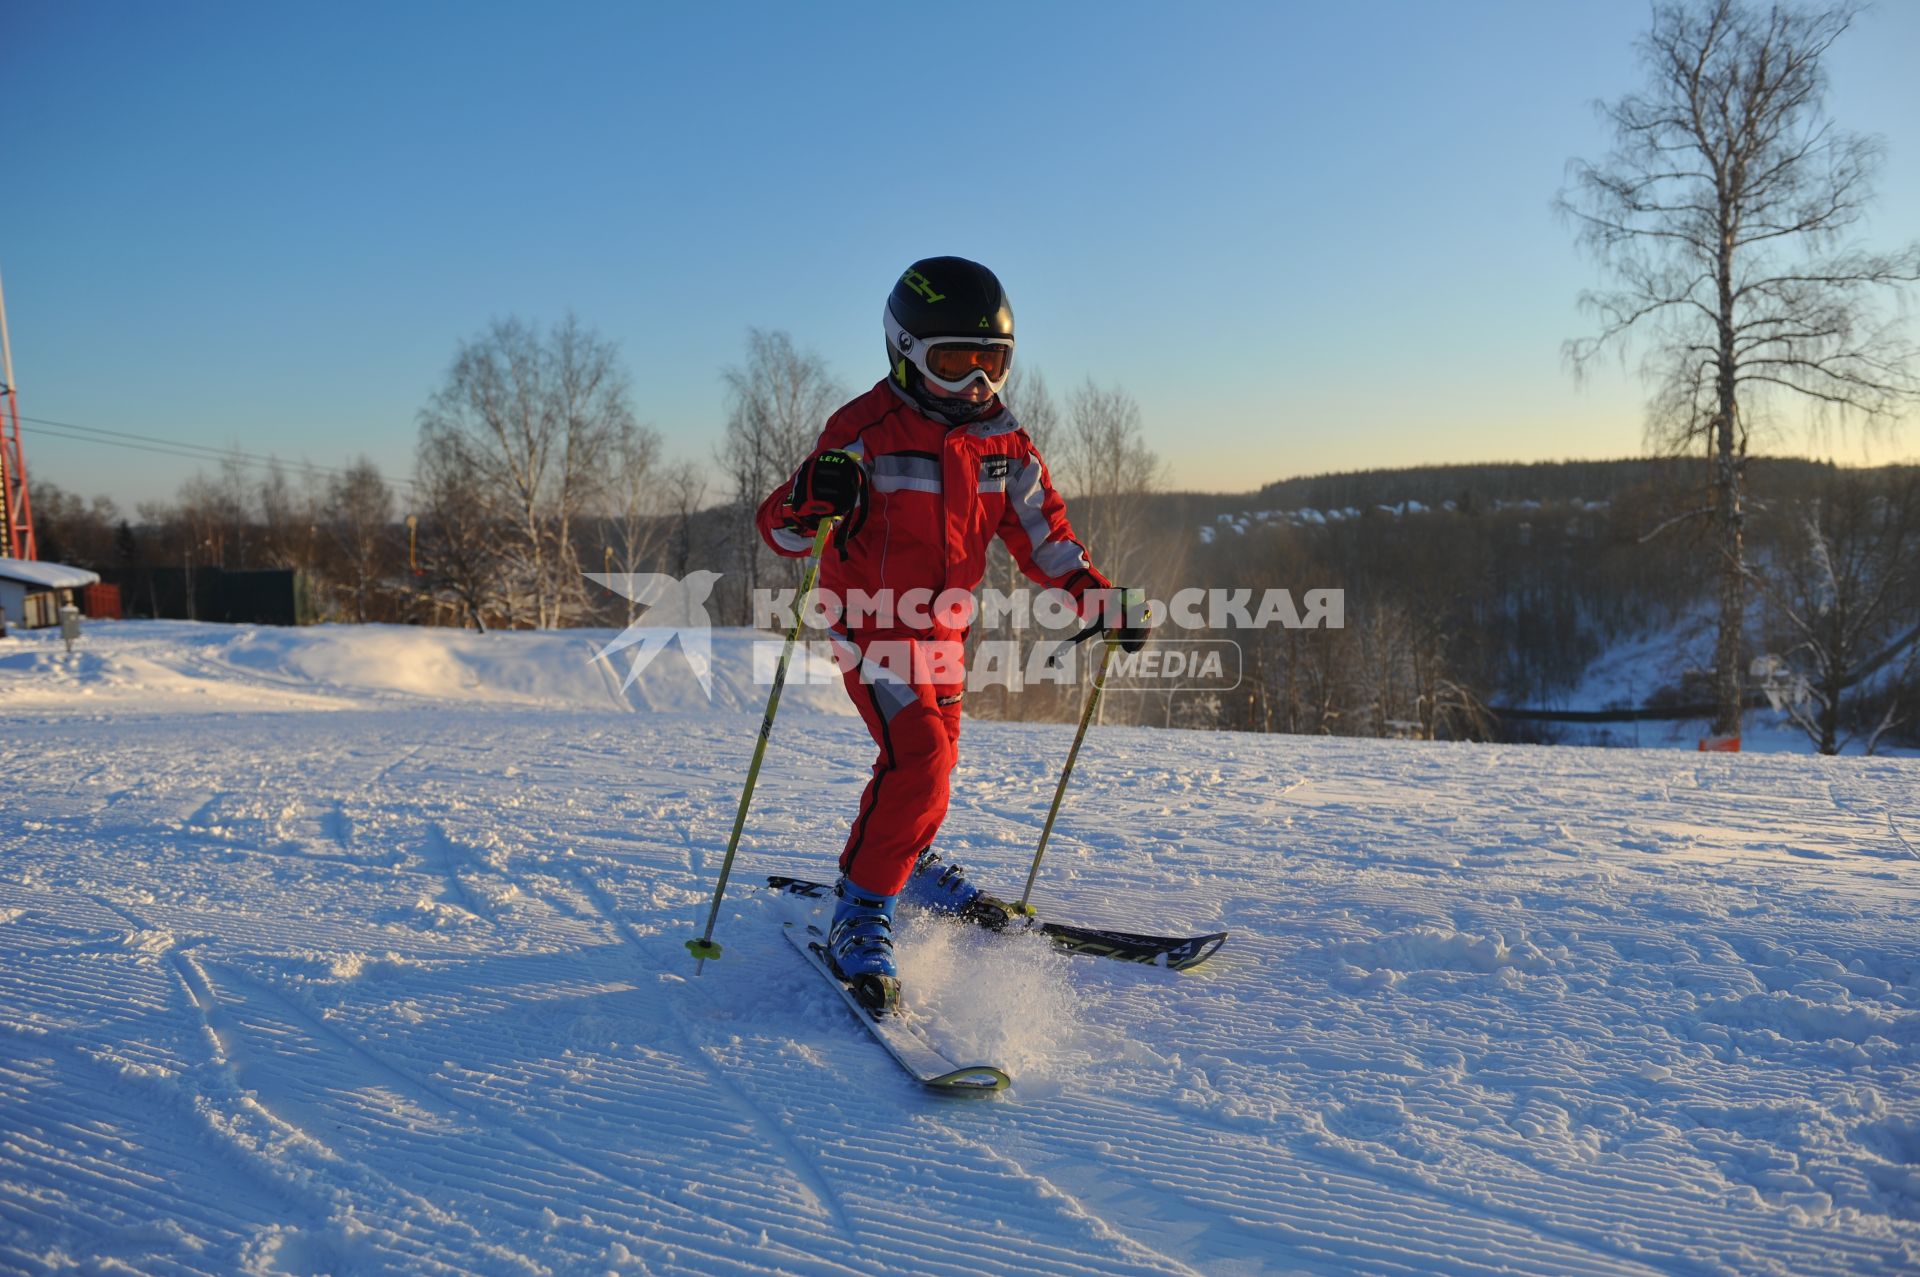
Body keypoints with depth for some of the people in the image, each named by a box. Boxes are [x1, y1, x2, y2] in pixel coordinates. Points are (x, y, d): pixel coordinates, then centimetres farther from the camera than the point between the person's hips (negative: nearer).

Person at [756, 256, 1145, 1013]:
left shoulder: (1003, 445, 1)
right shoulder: (866, 432, -18)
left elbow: (1042, 536, 10)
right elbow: (780, 530, -21)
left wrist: (1100, 602, 0)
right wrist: (811, 497, -44)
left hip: (943, 630, 7)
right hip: (873, 624, -7)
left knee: (932, 757, 19)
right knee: (920, 759, -21)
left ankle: (909, 864, 44)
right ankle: (859, 918, -10)